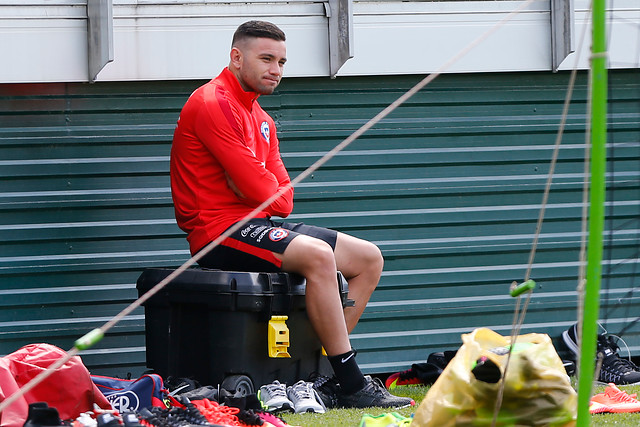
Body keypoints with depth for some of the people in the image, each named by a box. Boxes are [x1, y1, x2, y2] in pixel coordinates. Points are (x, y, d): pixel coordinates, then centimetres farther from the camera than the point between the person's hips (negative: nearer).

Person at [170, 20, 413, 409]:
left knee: (368, 258, 5)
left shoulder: (261, 120, 21)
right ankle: (352, 387, -30)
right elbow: (257, 187, -20)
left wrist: (266, 191, -10)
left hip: (260, 224, 10)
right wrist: (273, 194, 1)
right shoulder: (215, 103, -12)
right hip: (220, 230, -10)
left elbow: (283, 197, 10)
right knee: (317, 254, -32)